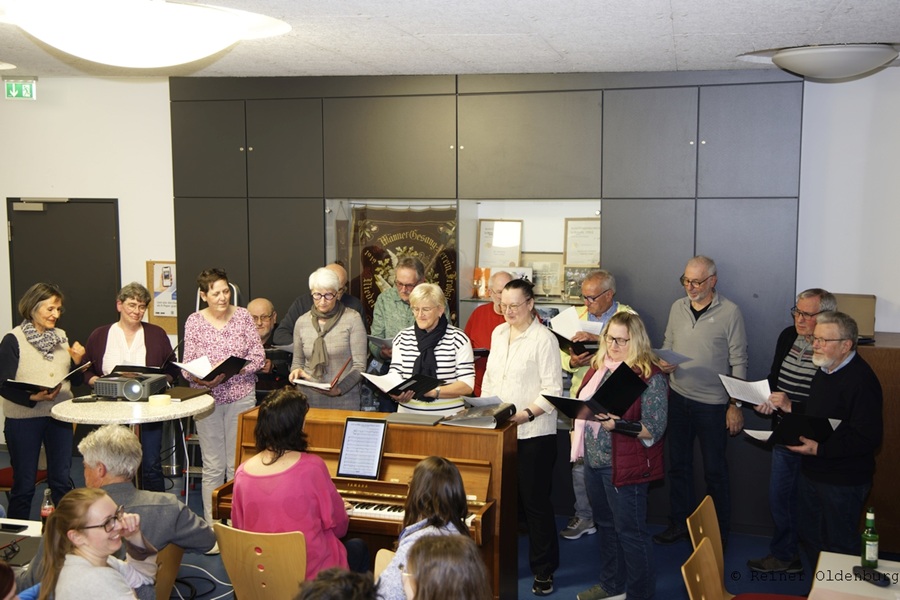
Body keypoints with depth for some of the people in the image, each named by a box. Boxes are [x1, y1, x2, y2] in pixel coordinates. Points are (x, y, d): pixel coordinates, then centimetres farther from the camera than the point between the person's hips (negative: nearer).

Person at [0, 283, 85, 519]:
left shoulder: (61, 337, 9)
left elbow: (74, 381, 13)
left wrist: (77, 361, -6)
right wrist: (33, 397, -26)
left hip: (59, 416, 5)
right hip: (24, 418, -4)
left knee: (61, 480, 11)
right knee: (24, 484, 5)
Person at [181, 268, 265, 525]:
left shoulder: (243, 316, 1)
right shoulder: (194, 322, 2)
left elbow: (258, 356, -1)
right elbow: (187, 365, 1)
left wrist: (230, 370, -16)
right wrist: (201, 378, -21)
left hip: (242, 396, 0)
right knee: (213, 467, 4)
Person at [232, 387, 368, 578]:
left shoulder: (242, 472, -8)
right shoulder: (312, 466, -20)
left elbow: (239, 528, 4)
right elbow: (338, 526, -8)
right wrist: (342, 510, 14)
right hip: (313, 574, -5)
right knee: (359, 548, 28)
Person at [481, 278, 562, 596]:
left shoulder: (544, 339, -9)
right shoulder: (498, 333, 11)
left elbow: (552, 390, -12)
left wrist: (526, 414, -22)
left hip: (534, 432, -6)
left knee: (535, 500, 2)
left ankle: (544, 569, 15)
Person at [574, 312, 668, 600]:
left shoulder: (650, 376, -15)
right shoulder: (599, 367, 7)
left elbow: (654, 429, -19)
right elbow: (584, 403, 20)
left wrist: (617, 425, -31)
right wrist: (581, 412, 1)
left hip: (626, 465, -8)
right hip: (594, 459, 8)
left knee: (629, 530, 4)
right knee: (605, 524, 20)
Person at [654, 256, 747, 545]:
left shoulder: (730, 312, -9)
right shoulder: (677, 307, 5)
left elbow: (738, 362, -8)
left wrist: (735, 405, -10)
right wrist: (663, 363, -8)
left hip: (712, 404, -5)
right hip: (678, 398, 5)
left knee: (715, 472, 5)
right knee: (678, 465, 14)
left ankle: (719, 533, 18)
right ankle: (679, 523, 28)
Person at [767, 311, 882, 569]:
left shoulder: (860, 380, -24)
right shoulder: (824, 370, 8)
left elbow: (868, 438, -28)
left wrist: (820, 448, -30)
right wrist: (791, 408, 7)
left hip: (842, 482, -9)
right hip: (812, 472, 10)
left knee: (839, 546, 6)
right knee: (810, 538, 21)